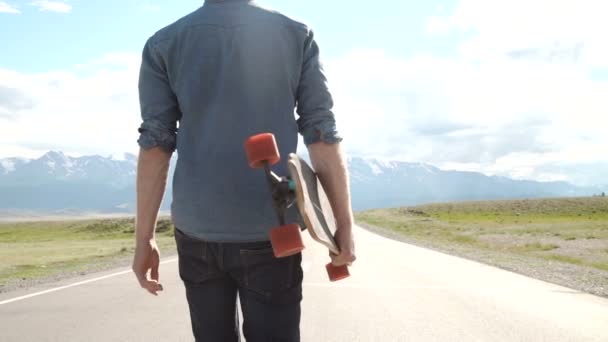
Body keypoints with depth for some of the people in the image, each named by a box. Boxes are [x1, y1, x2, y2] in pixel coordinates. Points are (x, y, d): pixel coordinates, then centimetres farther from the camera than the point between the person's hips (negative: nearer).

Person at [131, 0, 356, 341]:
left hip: (197, 231, 2)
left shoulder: (164, 44, 6)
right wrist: (345, 224, 2)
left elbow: (155, 145, 1)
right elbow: (323, 134, -1)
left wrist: (144, 238, 6)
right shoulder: (297, 35, 4)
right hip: (270, 231, -1)